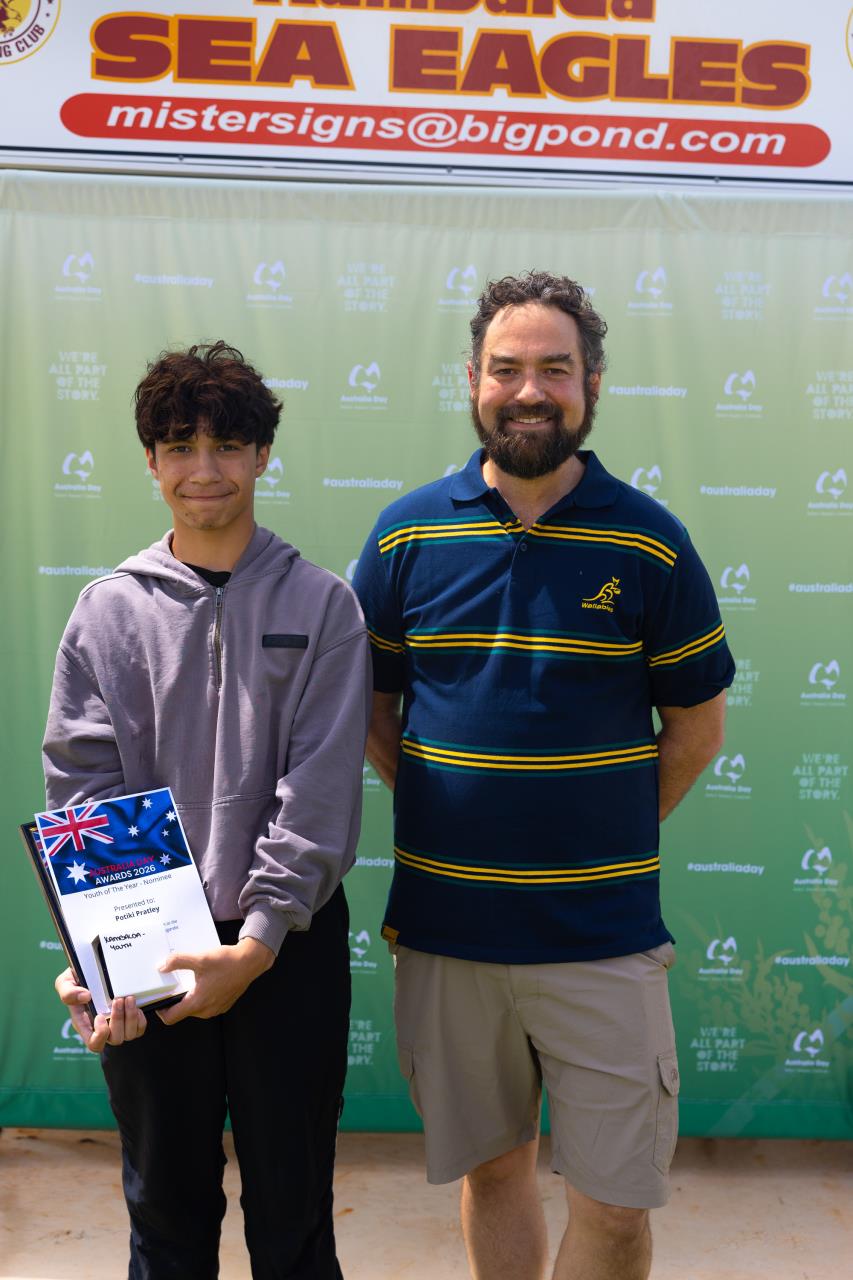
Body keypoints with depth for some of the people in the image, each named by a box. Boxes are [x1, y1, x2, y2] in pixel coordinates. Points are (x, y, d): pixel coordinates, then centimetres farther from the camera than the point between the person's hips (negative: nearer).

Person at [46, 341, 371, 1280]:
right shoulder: (108, 611, 4)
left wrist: (256, 941, -15)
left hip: (286, 948, -1)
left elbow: (320, 790, -8)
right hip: (146, 954, 1)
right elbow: (83, 787, -2)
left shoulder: (320, 605, -1)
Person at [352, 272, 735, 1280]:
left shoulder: (648, 542, -3)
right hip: (443, 929, 2)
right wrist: (440, 809, 1)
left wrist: (608, 837, 1)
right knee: (492, 1168, 18)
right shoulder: (406, 533, 0)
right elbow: (369, 705, 9)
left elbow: (697, 726, 4)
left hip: (603, 935, -1)